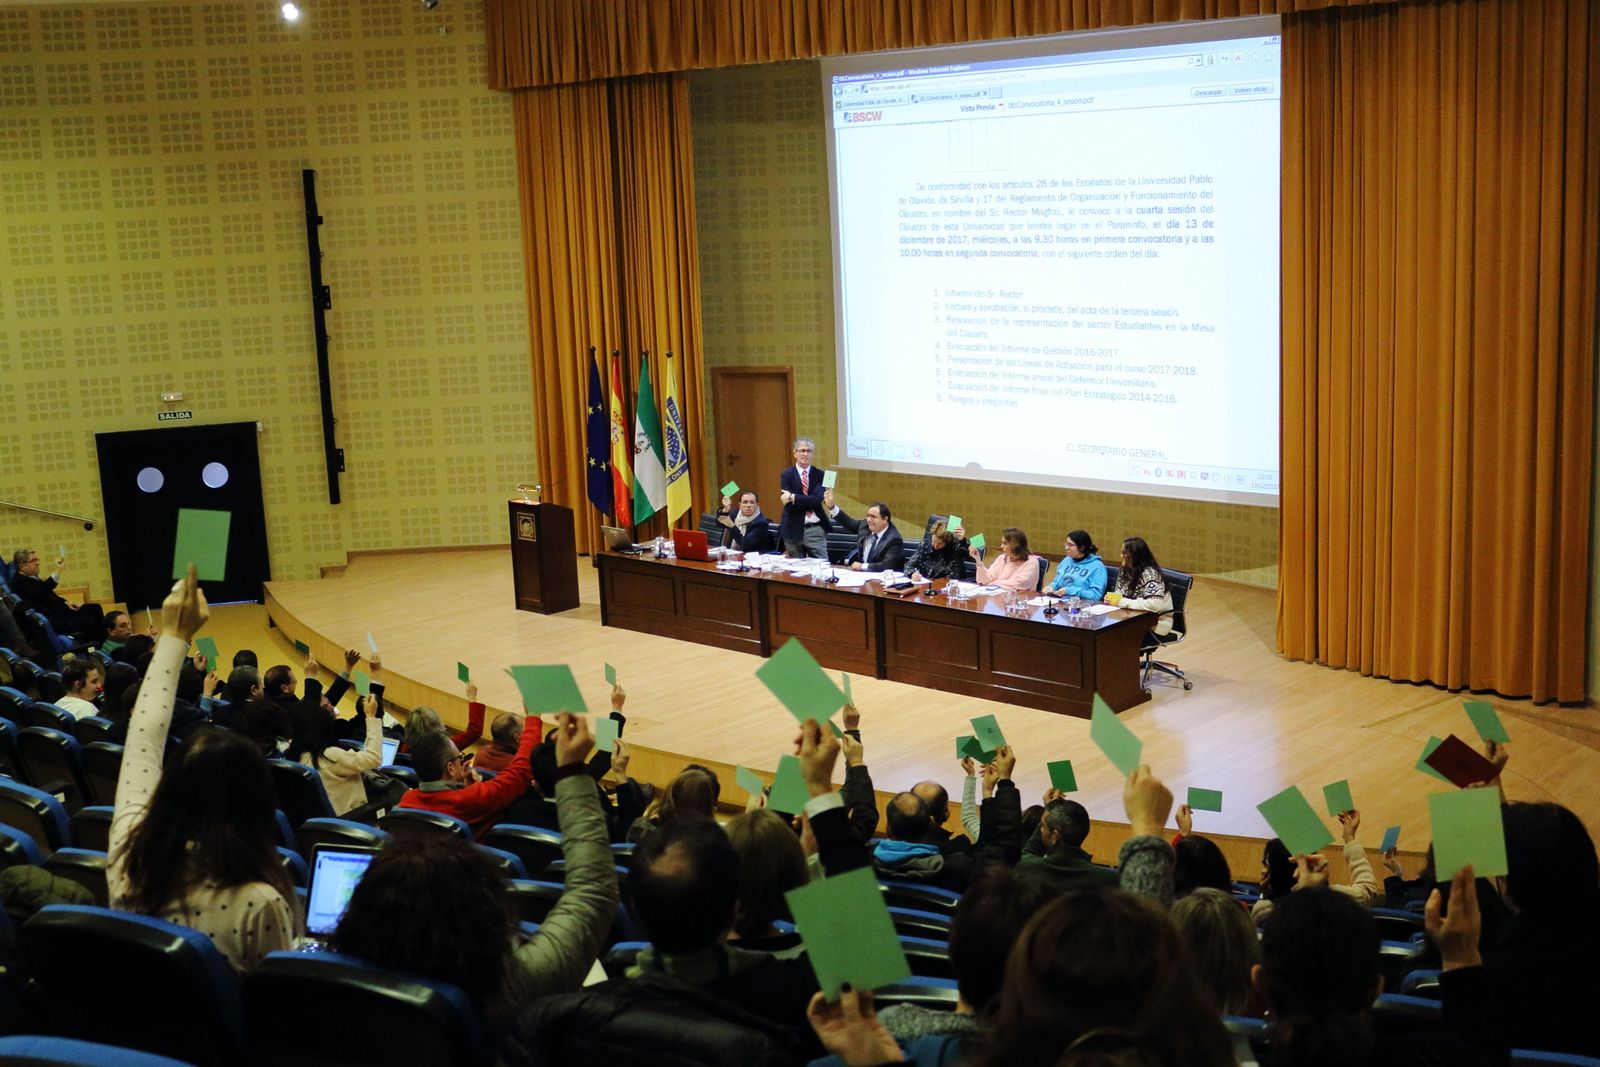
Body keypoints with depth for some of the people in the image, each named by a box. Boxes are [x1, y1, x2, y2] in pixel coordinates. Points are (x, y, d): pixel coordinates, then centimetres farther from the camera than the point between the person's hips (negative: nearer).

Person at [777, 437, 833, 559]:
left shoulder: (820, 474, 4)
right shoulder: (786, 475, 0)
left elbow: (818, 499, -12)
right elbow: (789, 505, -9)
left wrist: (794, 498, -17)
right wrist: (809, 502, -11)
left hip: (816, 530, 0)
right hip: (794, 530, 0)